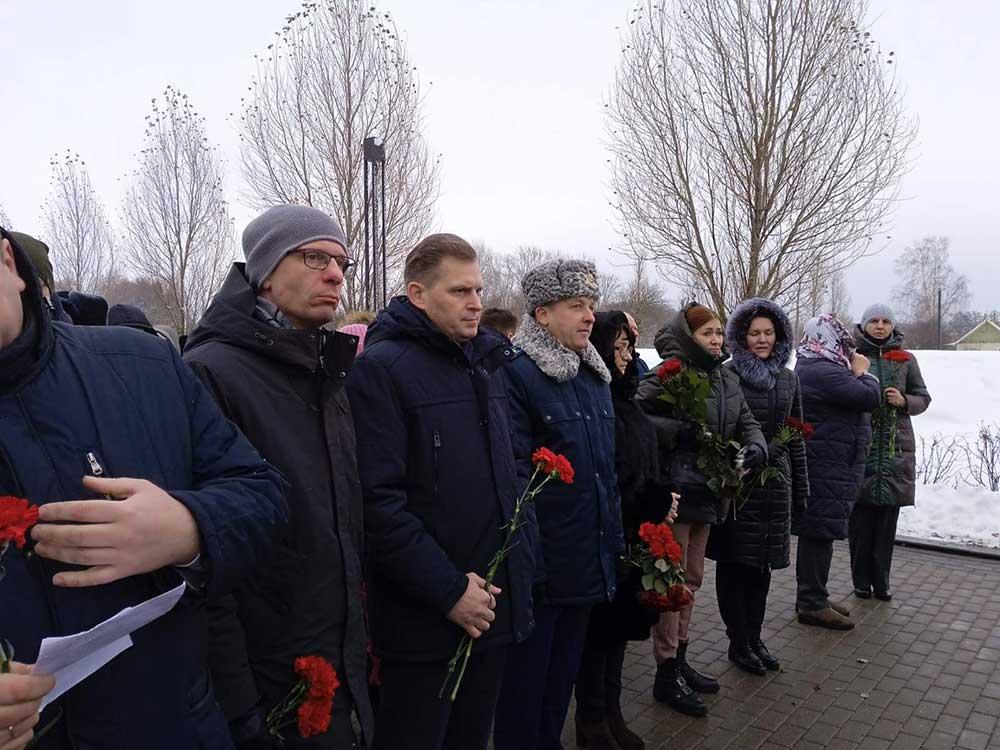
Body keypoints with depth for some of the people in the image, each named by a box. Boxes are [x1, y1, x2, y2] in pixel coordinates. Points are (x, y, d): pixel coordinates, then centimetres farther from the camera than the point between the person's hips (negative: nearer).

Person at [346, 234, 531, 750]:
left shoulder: (484, 365, 11)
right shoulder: (381, 368, -14)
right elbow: (378, 500, -21)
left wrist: (519, 565, 9)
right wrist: (449, 590, -19)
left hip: (495, 608, 7)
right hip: (424, 621, -7)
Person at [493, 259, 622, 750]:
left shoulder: (595, 374, 11)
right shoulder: (516, 373, -15)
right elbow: (513, 473, -19)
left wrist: (613, 539, 15)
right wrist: (526, 558, -21)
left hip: (589, 558, 8)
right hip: (541, 561, -7)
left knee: (564, 668, 22)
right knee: (526, 676, 10)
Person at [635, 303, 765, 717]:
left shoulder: (727, 379, 10)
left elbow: (746, 421, 14)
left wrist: (756, 446, -7)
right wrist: (677, 431, -24)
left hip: (707, 491, 8)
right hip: (675, 490, -8)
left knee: (691, 578, 18)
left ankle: (679, 659, 34)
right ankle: (666, 674, 16)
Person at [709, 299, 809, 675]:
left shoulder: (788, 378, 9)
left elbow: (795, 436, 13)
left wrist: (801, 486, 13)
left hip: (775, 481, 5)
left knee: (762, 563, 14)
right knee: (734, 563, 5)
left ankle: (754, 637, 29)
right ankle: (739, 642, 20)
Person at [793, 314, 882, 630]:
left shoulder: (808, 368, 15)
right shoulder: (825, 372, -20)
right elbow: (870, 398, -20)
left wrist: (854, 372, 7)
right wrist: (862, 372, -3)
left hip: (819, 465, 11)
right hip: (828, 469, -11)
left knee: (817, 532, 17)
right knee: (821, 532, -3)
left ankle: (812, 595, 28)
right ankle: (812, 604, 6)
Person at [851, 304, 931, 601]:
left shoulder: (906, 359, 8)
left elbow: (923, 398, 11)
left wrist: (904, 401, -8)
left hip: (896, 448, 2)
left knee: (887, 520, 6)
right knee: (861, 518, 1)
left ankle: (881, 580, 18)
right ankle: (862, 580, 14)